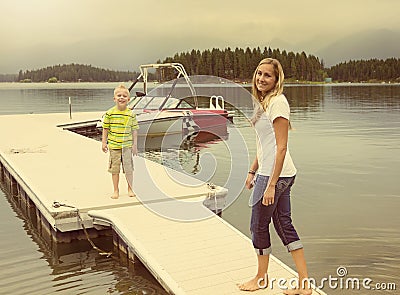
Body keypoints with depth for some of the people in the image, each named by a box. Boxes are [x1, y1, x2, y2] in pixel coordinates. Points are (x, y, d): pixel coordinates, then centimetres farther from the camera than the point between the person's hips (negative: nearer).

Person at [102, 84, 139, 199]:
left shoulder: (131, 114, -2)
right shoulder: (110, 113, -3)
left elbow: (134, 130, 3)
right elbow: (106, 128, 4)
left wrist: (135, 145, 2)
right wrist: (104, 142, 3)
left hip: (127, 146, 0)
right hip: (113, 146, 0)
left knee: (128, 168, 4)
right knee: (114, 168, 7)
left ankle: (130, 189, 22)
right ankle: (116, 190, 20)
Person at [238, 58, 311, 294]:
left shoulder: (277, 102, -16)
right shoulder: (263, 101, 13)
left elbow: (281, 147, -20)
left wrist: (271, 184, -20)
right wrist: (253, 171, 21)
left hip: (275, 175, -10)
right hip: (276, 173, 10)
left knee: (259, 226, 7)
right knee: (284, 224, 12)